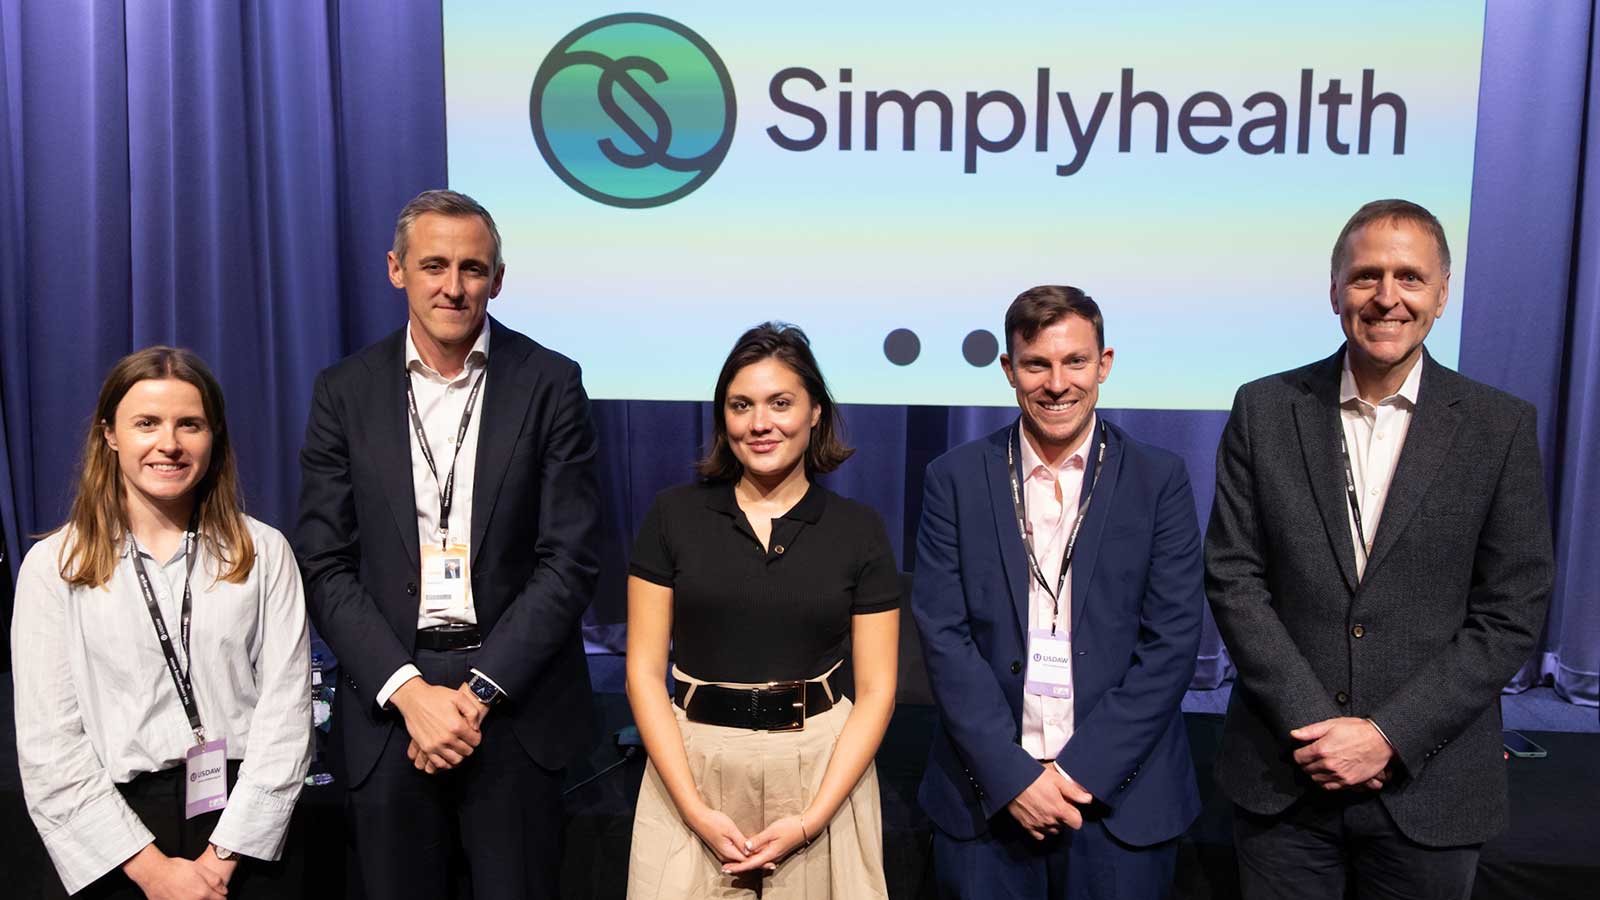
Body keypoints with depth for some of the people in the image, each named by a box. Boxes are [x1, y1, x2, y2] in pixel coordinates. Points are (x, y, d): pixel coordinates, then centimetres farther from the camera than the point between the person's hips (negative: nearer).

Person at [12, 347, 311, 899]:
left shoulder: (263, 553, 0)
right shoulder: (54, 565, -1)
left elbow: (285, 712, -5)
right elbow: (48, 744, -4)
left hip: (246, 835, 1)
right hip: (109, 842, 0)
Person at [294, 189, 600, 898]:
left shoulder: (549, 383, -3)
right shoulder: (345, 392, 2)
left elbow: (569, 559, -6)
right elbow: (325, 567, -1)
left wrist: (480, 689, -12)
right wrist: (409, 690, -12)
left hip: (516, 697, -1)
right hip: (388, 703, 1)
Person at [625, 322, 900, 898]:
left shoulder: (859, 530, -1)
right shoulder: (673, 516, -1)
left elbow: (876, 690, -1)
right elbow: (644, 672, -2)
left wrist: (811, 819, -10)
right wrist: (696, 810, -9)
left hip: (824, 769, 0)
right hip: (691, 766, 0)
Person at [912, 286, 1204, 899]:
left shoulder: (1159, 480, -1)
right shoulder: (956, 479, 0)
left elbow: (1171, 642, -5)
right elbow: (944, 636, -5)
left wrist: (1081, 770, -11)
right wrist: (1012, 774, -12)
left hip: (1120, 796, 0)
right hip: (985, 796, 0)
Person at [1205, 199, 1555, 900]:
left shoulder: (1500, 427, -2)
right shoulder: (1264, 410, -1)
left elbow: (1510, 614, -4)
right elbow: (1233, 579, -4)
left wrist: (1390, 735, -12)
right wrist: (1317, 723, -11)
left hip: (1429, 787, 0)